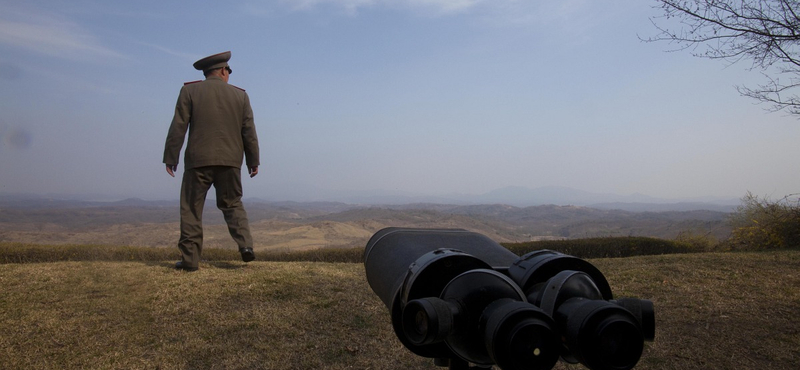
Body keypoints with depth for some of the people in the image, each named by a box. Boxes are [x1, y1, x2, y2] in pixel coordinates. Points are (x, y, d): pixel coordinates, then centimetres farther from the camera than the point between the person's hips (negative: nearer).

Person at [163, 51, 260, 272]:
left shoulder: (189, 91, 3)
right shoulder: (240, 95, 8)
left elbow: (178, 127, -2)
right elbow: (249, 131, 7)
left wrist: (170, 157, 2)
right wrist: (253, 161, 13)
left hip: (198, 160, -2)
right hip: (230, 161, 2)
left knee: (191, 209, 5)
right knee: (232, 204, 15)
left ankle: (190, 259, 4)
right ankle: (245, 244, -1)